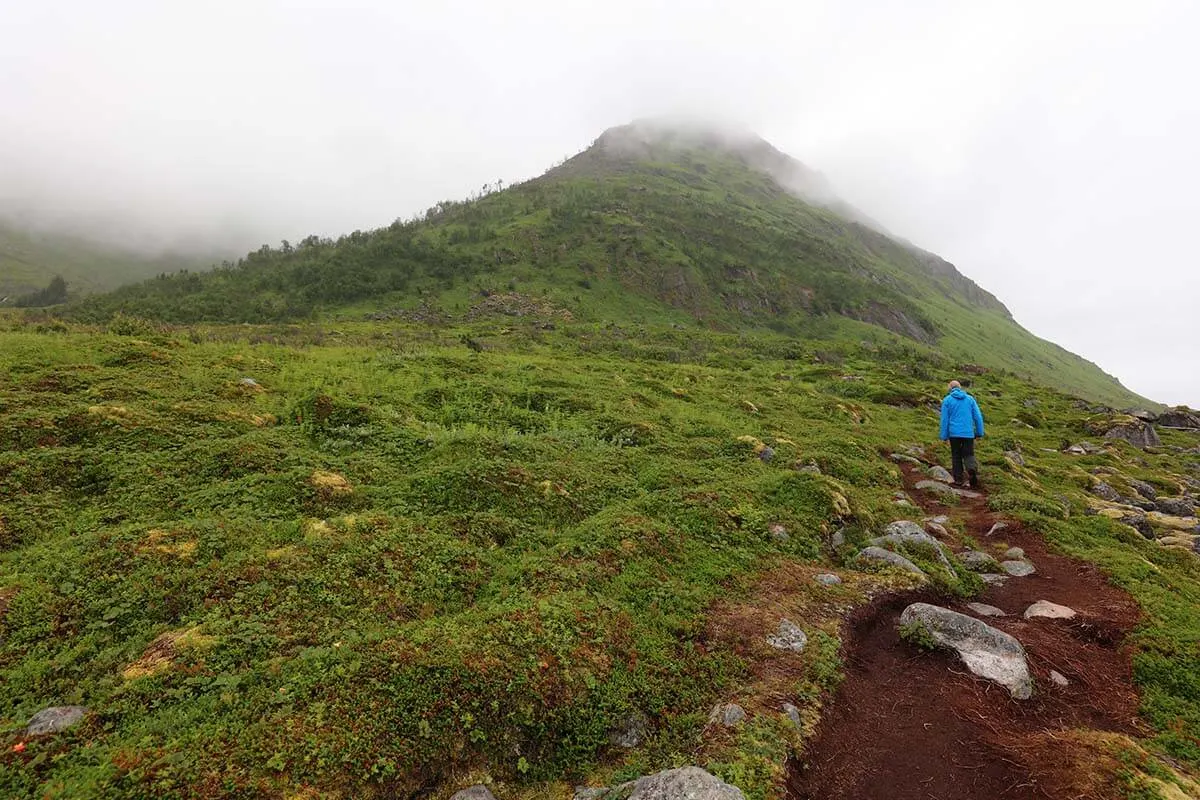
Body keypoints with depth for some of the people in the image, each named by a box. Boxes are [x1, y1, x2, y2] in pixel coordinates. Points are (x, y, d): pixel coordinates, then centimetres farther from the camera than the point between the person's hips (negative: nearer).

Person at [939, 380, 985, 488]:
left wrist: (944, 436, 2)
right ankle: (972, 469, -20)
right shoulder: (970, 399, 6)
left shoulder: (947, 400, 0)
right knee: (969, 455, 8)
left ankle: (958, 478, 13)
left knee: (956, 456, 11)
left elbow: (944, 419, -3)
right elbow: (978, 417, 3)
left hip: (954, 433, -1)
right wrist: (980, 433, 8)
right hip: (968, 433, 1)